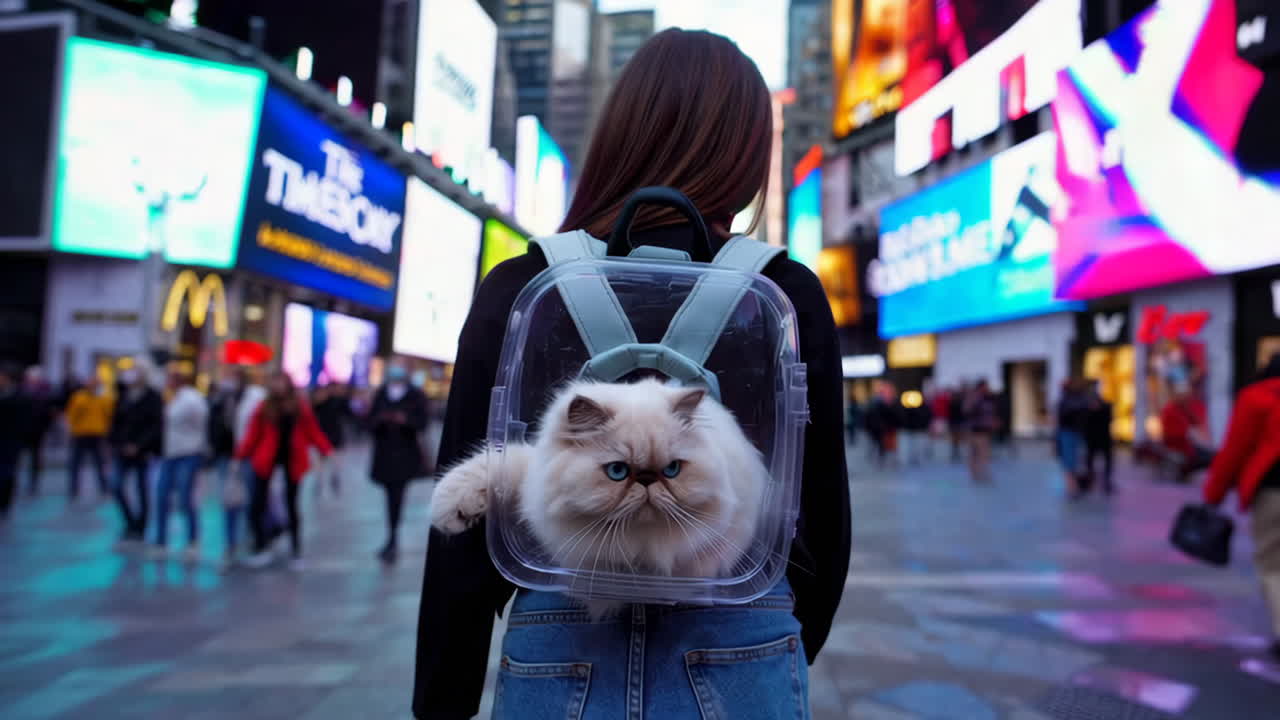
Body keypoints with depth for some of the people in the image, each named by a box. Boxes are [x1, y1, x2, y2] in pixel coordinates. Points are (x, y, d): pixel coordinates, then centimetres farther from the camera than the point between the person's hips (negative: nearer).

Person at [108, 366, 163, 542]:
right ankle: (131, 524, 16)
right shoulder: (124, 396, 7)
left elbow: (156, 426, -13)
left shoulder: (153, 398, -9)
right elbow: (116, 421, 12)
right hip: (123, 450, 5)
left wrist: (138, 446, -17)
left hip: (142, 453, -5)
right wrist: (115, 443, 2)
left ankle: (139, 530, 14)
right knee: (117, 487, 0)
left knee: (142, 491, 3)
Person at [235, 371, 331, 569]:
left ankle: (297, 553, 17)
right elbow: (253, 435, -4)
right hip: (267, 458, 0)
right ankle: (262, 548, 14)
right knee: (257, 506, -4)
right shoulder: (264, 407, -3)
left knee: (292, 506, 7)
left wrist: (327, 451, -7)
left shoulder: (301, 406, -1)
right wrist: (240, 457, -9)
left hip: (292, 458, 0)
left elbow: (313, 431, 1)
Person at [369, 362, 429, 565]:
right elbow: (371, 420, 5)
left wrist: (406, 419, -26)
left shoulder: (416, 395, -2)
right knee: (392, 495, 12)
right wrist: (380, 419, -18)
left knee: (396, 495, -11)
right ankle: (394, 540, 28)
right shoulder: (381, 393, 6)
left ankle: (392, 541, -7)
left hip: (406, 454, -3)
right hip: (384, 453, 3)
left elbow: (422, 423, -7)